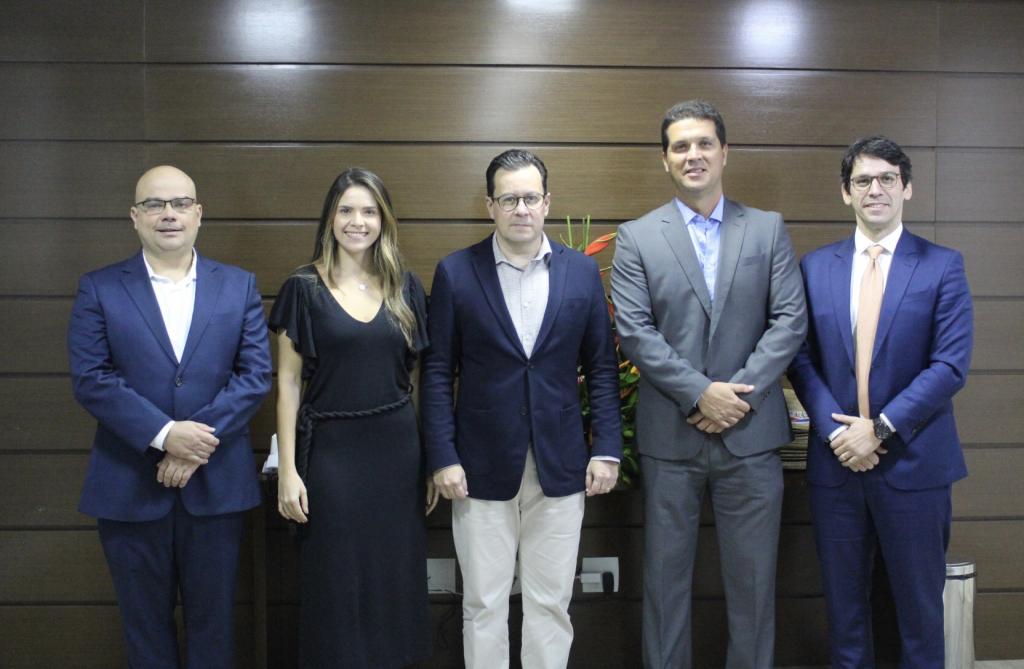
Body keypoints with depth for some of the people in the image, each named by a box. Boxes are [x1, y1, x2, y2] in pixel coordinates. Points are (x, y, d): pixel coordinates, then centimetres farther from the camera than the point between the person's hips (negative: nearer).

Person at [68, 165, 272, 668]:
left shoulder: (239, 286, 4)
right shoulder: (99, 289, 1)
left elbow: (256, 373, -3)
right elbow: (90, 378, -8)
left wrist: (200, 443, -14)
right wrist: (164, 435, -18)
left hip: (217, 482, 1)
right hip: (129, 485, 0)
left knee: (213, 618, 12)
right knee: (145, 623, 13)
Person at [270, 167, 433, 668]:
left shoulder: (405, 288, 6)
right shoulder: (303, 289, -2)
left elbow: (420, 377, 10)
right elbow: (288, 384, -2)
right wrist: (287, 470, -7)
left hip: (397, 451, 3)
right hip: (331, 452, -2)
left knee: (395, 582, 10)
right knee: (335, 587, 5)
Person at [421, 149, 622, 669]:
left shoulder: (583, 271, 3)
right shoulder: (456, 273, -2)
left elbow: (602, 368, 5)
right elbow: (438, 373, -1)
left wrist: (607, 449, -1)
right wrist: (442, 458, -6)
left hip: (561, 467, 1)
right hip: (483, 467, -1)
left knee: (551, 604, 11)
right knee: (483, 605, 9)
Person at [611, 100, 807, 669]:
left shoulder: (768, 229, 7)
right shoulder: (636, 237, 3)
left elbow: (790, 320, 0)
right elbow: (634, 331, -6)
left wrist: (740, 393, -11)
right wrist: (701, 394, -14)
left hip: (751, 432, 1)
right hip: (670, 435, -1)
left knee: (752, 578, 10)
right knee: (666, 575, 9)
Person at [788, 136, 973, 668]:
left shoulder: (942, 266, -2)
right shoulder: (815, 267, 6)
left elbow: (950, 365, -9)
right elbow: (802, 360, 2)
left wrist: (880, 429, -15)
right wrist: (835, 430, -11)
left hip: (914, 462, -2)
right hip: (836, 460, 2)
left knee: (919, 601, 10)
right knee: (843, 600, 13)